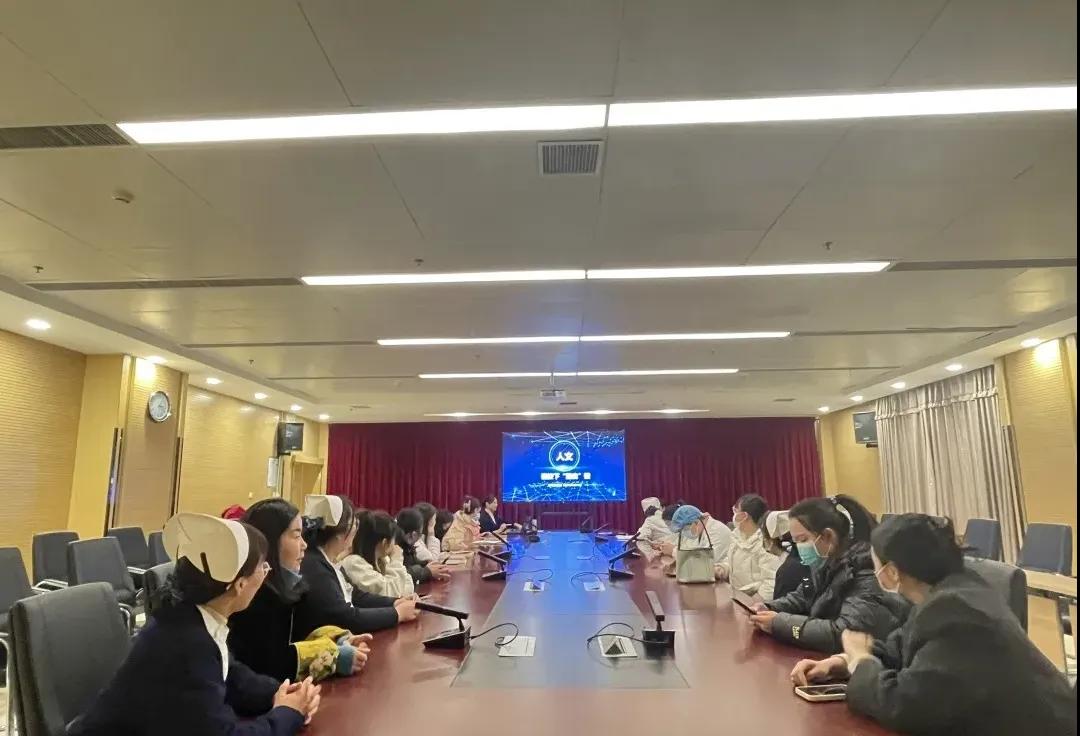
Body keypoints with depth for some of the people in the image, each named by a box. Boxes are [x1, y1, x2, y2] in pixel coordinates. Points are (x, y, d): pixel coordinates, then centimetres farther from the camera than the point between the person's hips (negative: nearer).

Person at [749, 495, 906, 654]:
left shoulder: (867, 572, -23)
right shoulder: (828, 563, 2)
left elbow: (844, 634, -32)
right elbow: (803, 597, 18)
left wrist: (779, 623, -25)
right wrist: (769, 609, -1)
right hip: (824, 658, 7)